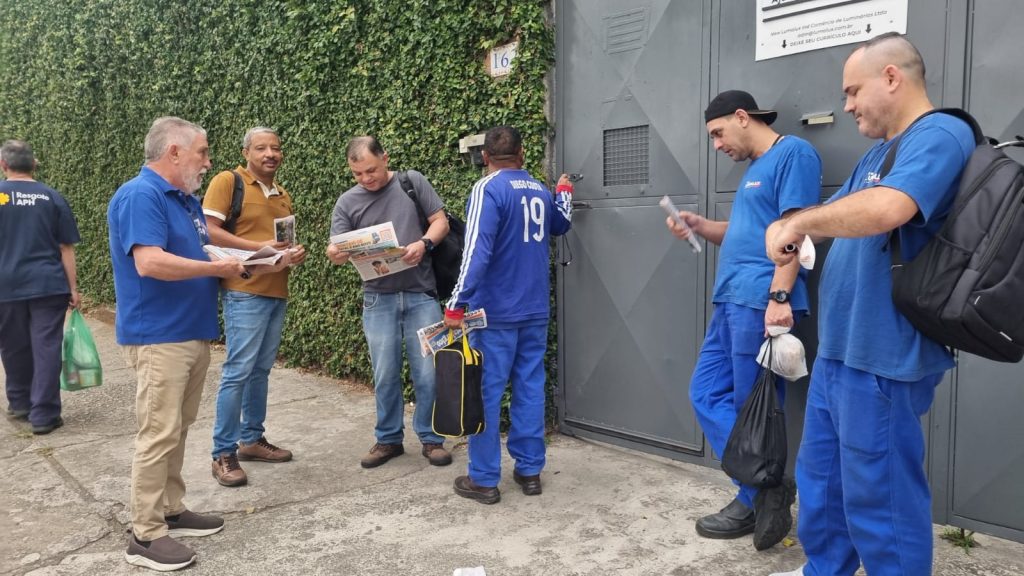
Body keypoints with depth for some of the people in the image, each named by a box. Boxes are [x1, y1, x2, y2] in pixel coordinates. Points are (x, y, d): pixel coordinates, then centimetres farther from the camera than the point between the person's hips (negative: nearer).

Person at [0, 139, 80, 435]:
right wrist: (73, 287, 6)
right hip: (48, 285, -1)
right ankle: (44, 414, 2)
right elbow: (66, 248, 0)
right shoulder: (52, 197, 0)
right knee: (46, 349, 1)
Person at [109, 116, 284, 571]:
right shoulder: (140, 195, -15)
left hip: (193, 332, 10)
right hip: (158, 336, -10)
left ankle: (171, 511, 27)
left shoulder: (186, 199, 15)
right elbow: (149, 262, -27)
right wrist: (218, 269, -18)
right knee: (159, 434, -5)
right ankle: (145, 535, 4)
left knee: (177, 430, 16)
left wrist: (243, 263, 5)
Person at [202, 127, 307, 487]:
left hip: (278, 292, 7)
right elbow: (209, 231, -13)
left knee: (261, 369, 13)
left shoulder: (283, 194, 18)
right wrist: (259, 247, -20)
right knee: (239, 370, -6)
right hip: (245, 292, -7)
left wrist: (298, 252, 3)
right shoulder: (228, 181, -4)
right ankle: (223, 453, 3)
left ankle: (252, 438, 25)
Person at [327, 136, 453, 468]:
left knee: (428, 372, 0)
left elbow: (440, 222, 3)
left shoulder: (413, 182, 2)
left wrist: (423, 244, -18)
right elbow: (339, 249, 0)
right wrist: (334, 254, -25)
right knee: (385, 375, 6)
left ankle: (430, 438, 17)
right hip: (378, 299, 2)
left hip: (421, 294, -1)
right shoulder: (347, 203, 5)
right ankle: (389, 439, 23)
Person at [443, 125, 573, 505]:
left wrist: (456, 305, -21)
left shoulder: (487, 189, -11)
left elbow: (477, 251, -23)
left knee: (486, 392, 2)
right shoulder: (541, 191, 10)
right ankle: (529, 470, 19)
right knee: (530, 388, 11)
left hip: (495, 311, -6)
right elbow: (561, 225, 32)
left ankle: (484, 479, 8)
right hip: (535, 310, 6)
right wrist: (564, 192, 49)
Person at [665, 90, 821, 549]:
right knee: (706, 394, 9)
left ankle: (755, 499, 13)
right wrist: (700, 226, 11)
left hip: (760, 301, -10)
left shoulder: (793, 153, -6)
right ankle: (765, 488, 15)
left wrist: (779, 296, -23)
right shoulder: (754, 167, 23)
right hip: (731, 301, 10)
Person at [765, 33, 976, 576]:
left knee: (878, 495, 2)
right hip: (838, 349, 10)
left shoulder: (939, 135, -15)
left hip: (880, 359, -10)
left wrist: (800, 223, -18)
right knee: (820, 476, 20)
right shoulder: (878, 153, 17)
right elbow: (834, 212, 23)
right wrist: (784, 226, 1)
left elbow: (885, 209, -33)